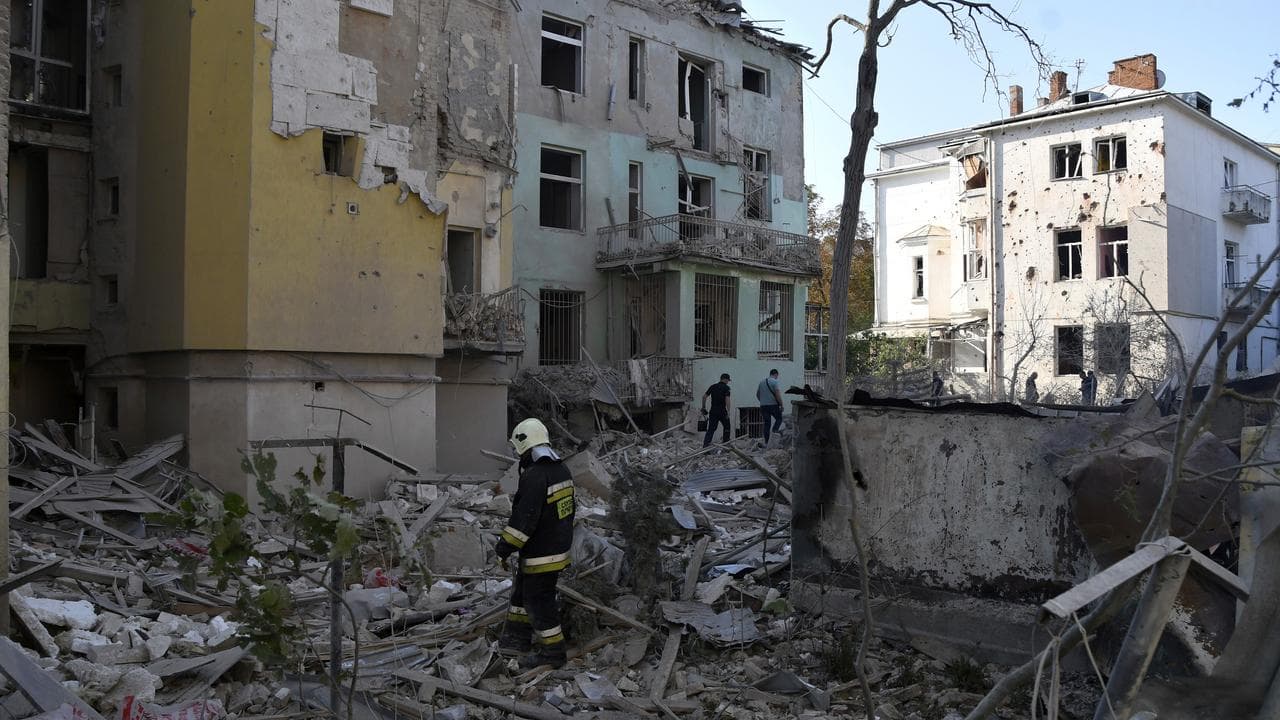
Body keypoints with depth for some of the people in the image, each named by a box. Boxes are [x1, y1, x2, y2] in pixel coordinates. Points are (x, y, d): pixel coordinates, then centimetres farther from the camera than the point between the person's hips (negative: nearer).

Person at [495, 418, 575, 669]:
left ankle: (553, 652, 13)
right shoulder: (562, 471, 7)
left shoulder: (535, 477, -24)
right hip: (560, 547, 10)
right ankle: (517, 639, 33)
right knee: (522, 592, 22)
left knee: (539, 602, 3)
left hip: (541, 555, -10)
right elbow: (568, 510, 17)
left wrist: (505, 547, -18)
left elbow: (524, 519, -26)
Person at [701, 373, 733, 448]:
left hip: (713, 411, 4)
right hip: (722, 411, -4)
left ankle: (705, 444, -9)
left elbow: (704, 396, 6)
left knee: (711, 429, 4)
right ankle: (725, 443, 24)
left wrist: (703, 407, 14)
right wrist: (728, 412, -17)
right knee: (727, 427, 18)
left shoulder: (713, 386, 9)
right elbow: (727, 399, -17)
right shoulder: (726, 387, -5)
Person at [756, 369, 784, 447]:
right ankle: (774, 431, -8)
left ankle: (766, 442, 5)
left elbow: (757, 394, 21)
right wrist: (781, 405, -9)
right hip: (773, 405, -6)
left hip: (763, 406, 6)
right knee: (779, 418, 14)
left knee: (766, 424, 8)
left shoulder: (761, 382, 13)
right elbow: (778, 395, -16)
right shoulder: (774, 382, -8)